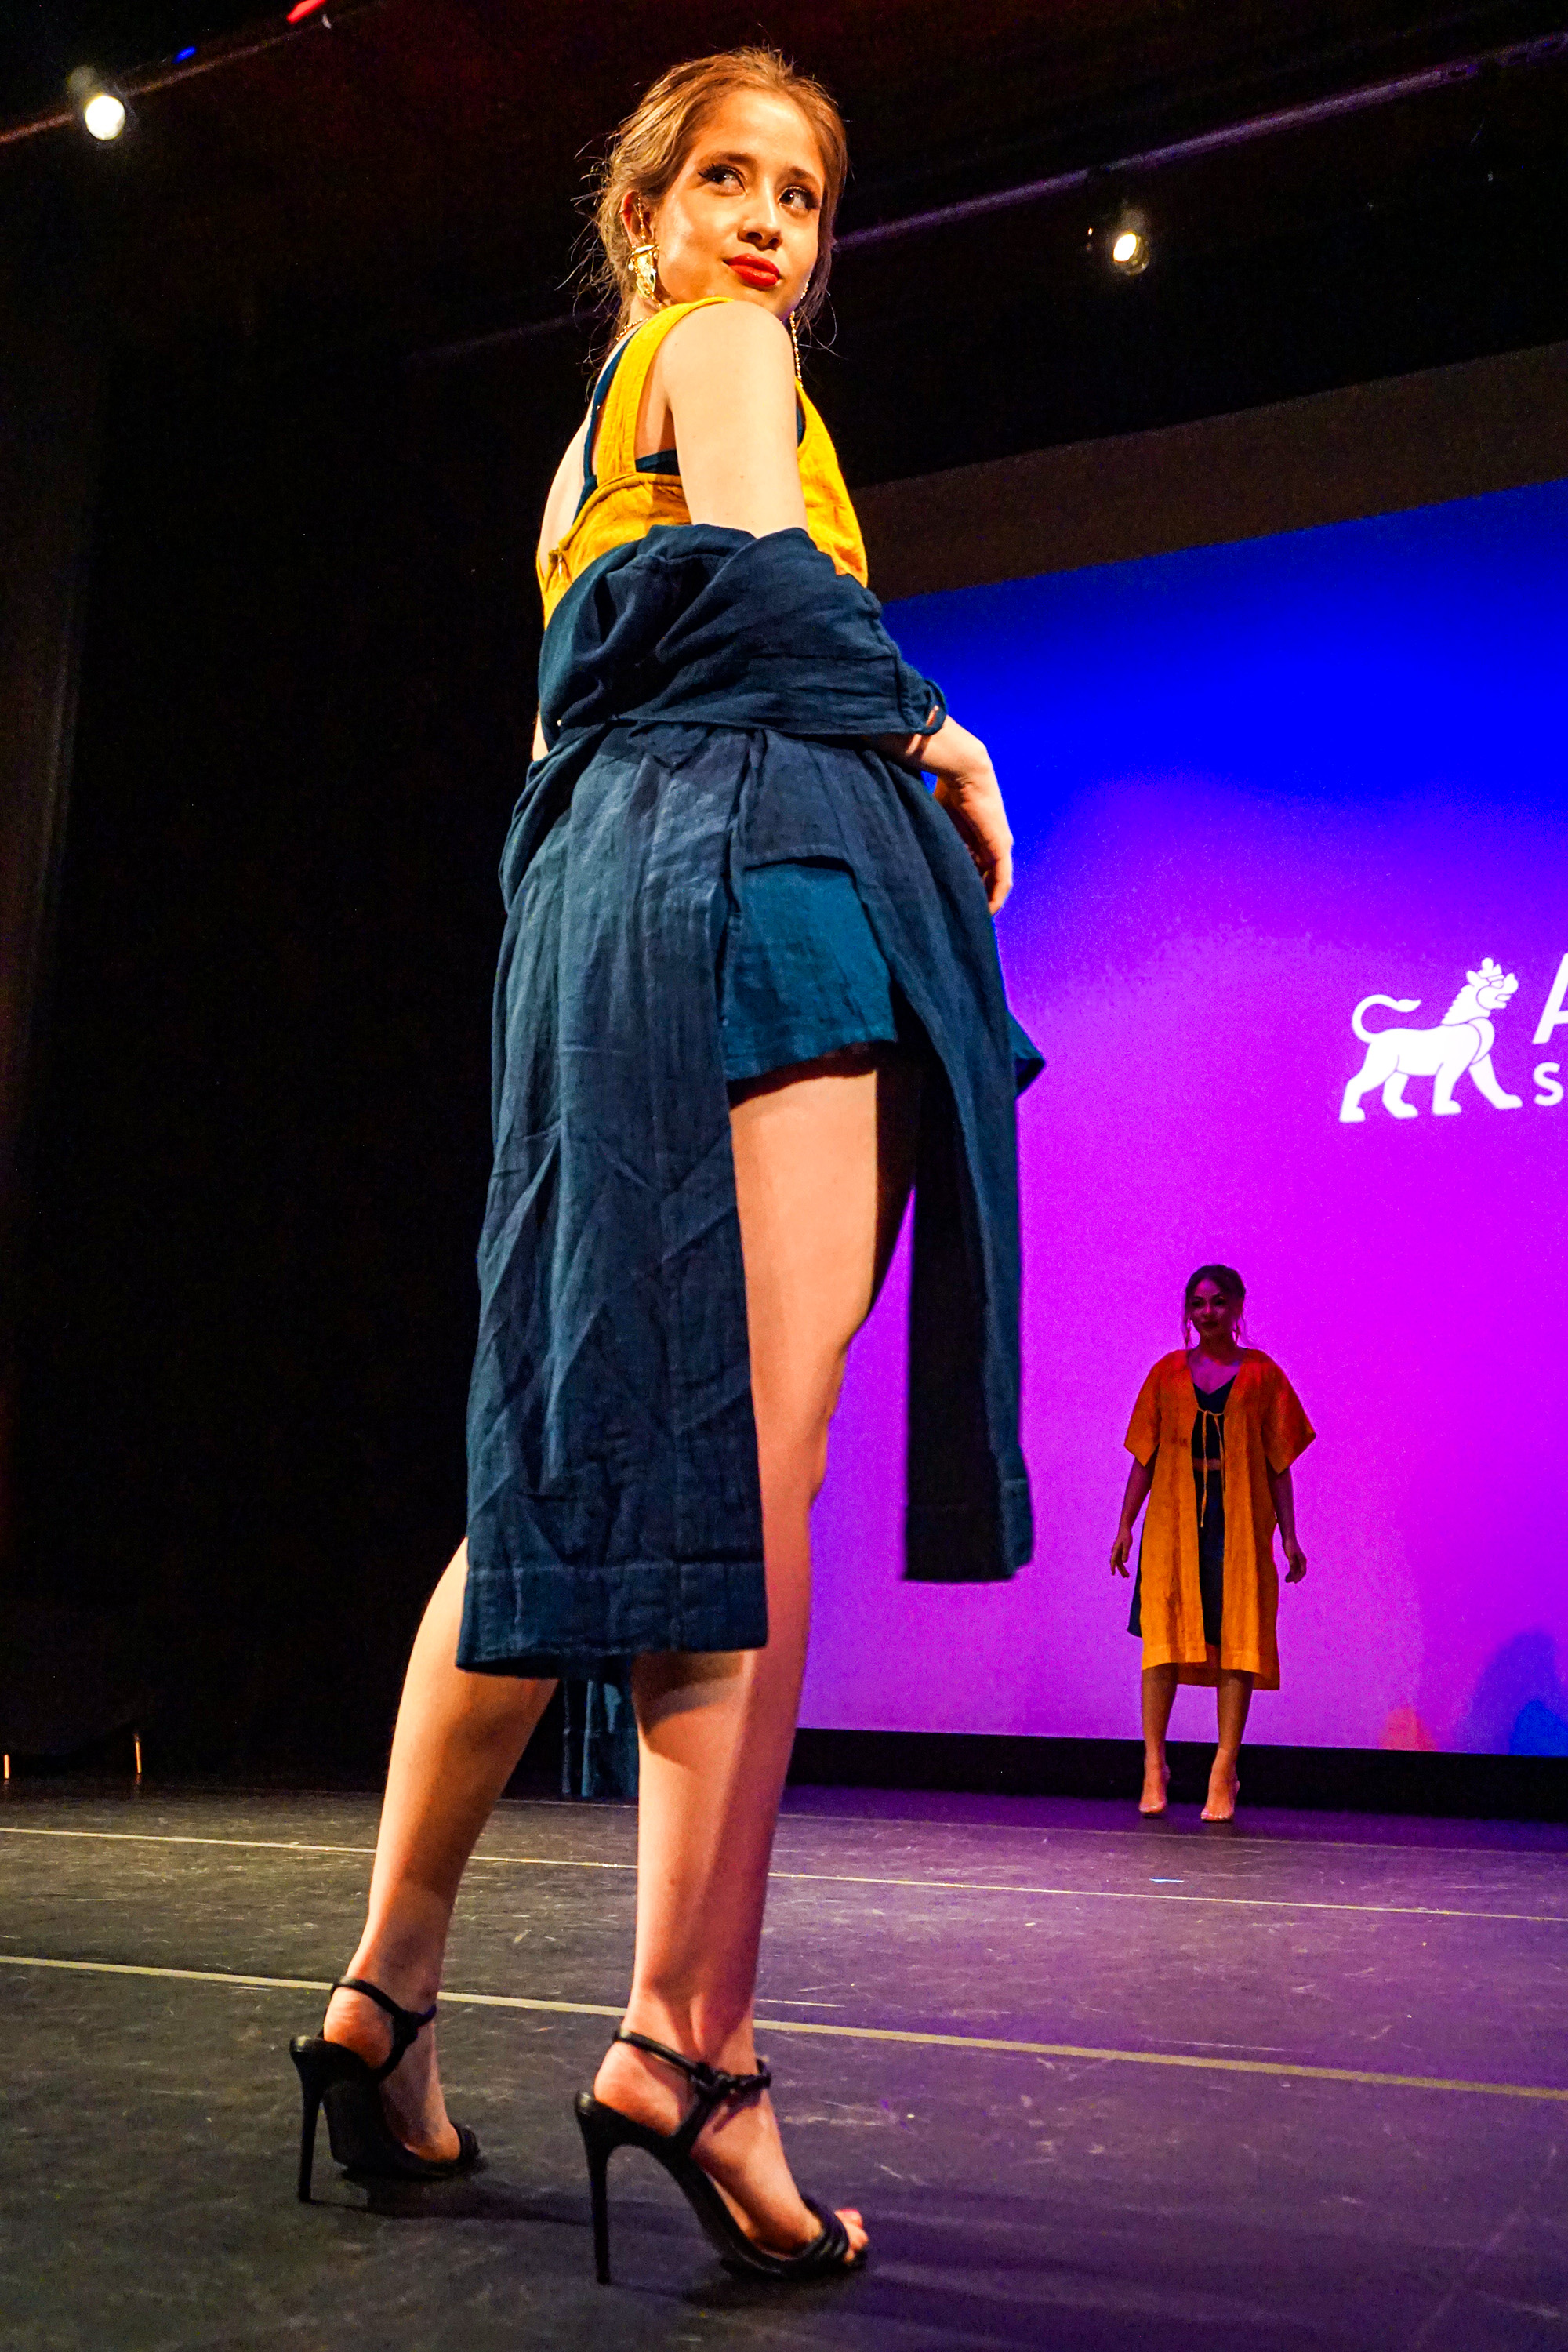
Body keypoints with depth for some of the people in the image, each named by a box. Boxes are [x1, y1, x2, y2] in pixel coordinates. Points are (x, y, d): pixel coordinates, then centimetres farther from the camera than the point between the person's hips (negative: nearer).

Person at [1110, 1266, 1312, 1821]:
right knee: (1163, 1637, -3)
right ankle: (1154, 1766, 7)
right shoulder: (1168, 1373, 9)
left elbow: (1279, 1463, 5)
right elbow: (1144, 1457, 9)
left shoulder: (1261, 1374, 5)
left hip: (1240, 1522, -1)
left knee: (1236, 1642, -1)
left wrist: (1288, 1536, 1)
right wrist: (1125, 1525, 5)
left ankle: (1224, 1775, 6)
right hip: (1173, 1518, 1)